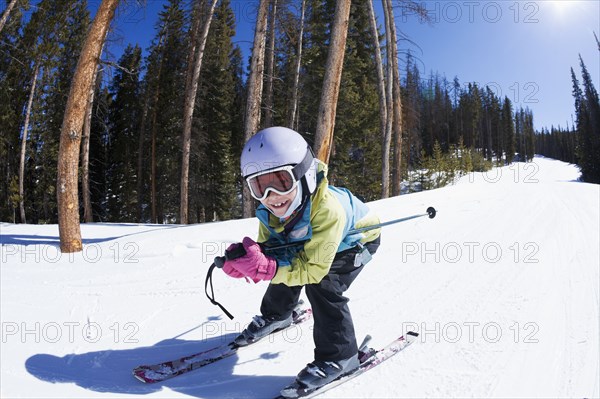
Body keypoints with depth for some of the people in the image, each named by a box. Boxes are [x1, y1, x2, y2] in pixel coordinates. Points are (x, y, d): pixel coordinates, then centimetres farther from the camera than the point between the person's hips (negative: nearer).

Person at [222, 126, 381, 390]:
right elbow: (268, 246, -13)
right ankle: (275, 316, 35)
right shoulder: (269, 211, -23)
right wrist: (244, 257, -35)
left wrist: (266, 269, -50)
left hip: (356, 241, -6)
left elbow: (313, 269, -39)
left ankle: (339, 356, -6)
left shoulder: (327, 209, -44)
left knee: (321, 285, -24)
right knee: (285, 264, 2)